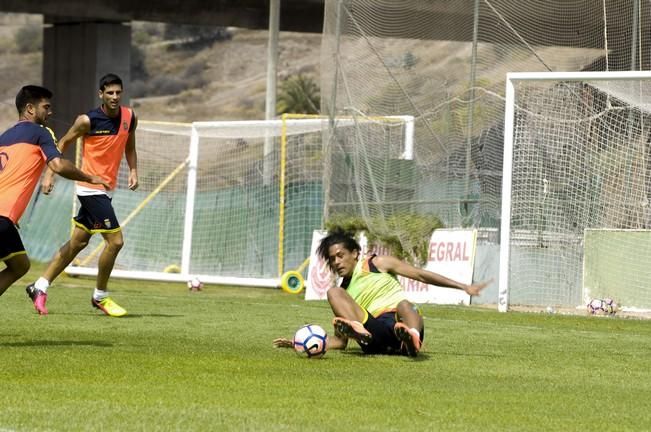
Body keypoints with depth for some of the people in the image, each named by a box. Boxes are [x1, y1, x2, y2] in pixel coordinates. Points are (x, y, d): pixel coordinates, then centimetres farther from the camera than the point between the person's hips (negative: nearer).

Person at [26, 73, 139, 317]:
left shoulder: (129, 117, 2)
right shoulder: (88, 121, -14)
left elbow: (129, 147, 16)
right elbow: (63, 144, -2)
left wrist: (133, 171, -1)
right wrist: (49, 174, -7)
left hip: (106, 190, 7)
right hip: (91, 188, -7)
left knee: (78, 242, 11)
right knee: (115, 240, -11)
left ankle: (40, 287, 19)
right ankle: (100, 297, 5)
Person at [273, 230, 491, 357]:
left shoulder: (377, 264, 17)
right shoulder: (344, 291, 25)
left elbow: (422, 275, 13)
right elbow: (340, 341, 22)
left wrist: (464, 287, 7)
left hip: (401, 321, -2)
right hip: (375, 335, 2)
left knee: (404, 305, -37)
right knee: (333, 293, -13)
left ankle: (412, 339, -73)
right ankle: (359, 331, -45)